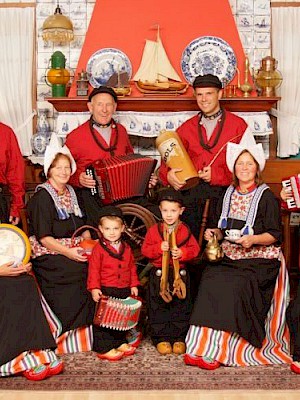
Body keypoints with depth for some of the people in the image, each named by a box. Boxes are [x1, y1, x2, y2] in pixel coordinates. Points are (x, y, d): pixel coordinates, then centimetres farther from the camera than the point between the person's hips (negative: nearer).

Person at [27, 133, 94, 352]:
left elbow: (82, 226, 17)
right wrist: (67, 252, -21)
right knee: (83, 269, -25)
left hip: (73, 250, 7)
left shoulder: (70, 193, 14)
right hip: (48, 254, -7)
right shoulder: (42, 196, -9)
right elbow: (43, 237, -14)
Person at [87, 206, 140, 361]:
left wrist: (133, 285, 10)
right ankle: (104, 348, 9)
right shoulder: (98, 249, -9)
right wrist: (94, 288, -19)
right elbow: (94, 270, -12)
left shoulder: (126, 248, 7)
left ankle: (120, 342, 32)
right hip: (105, 291, -5)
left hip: (124, 290, 6)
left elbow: (132, 267, 14)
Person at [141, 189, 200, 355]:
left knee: (181, 307, 8)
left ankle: (179, 338, 20)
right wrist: (159, 248, -21)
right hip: (159, 274, -1)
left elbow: (194, 249, -1)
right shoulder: (154, 230, -2)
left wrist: (182, 253, -19)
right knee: (158, 308, 5)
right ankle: (161, 338, 17)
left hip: (179, 273, 1)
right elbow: (145, 250, -5)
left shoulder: (184, 231, 0)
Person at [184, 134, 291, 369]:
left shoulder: (266, 196, -2)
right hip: (229, 257, 5)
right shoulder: (228, 194, 14)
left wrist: (253, 239, -22)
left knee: (235, 286, -30)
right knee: (210, 281, -24)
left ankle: (218, 351, -21)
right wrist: (215, 233, 1)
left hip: (259, 259, -5)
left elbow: (275, 234, -5)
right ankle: (202, 346, -20)